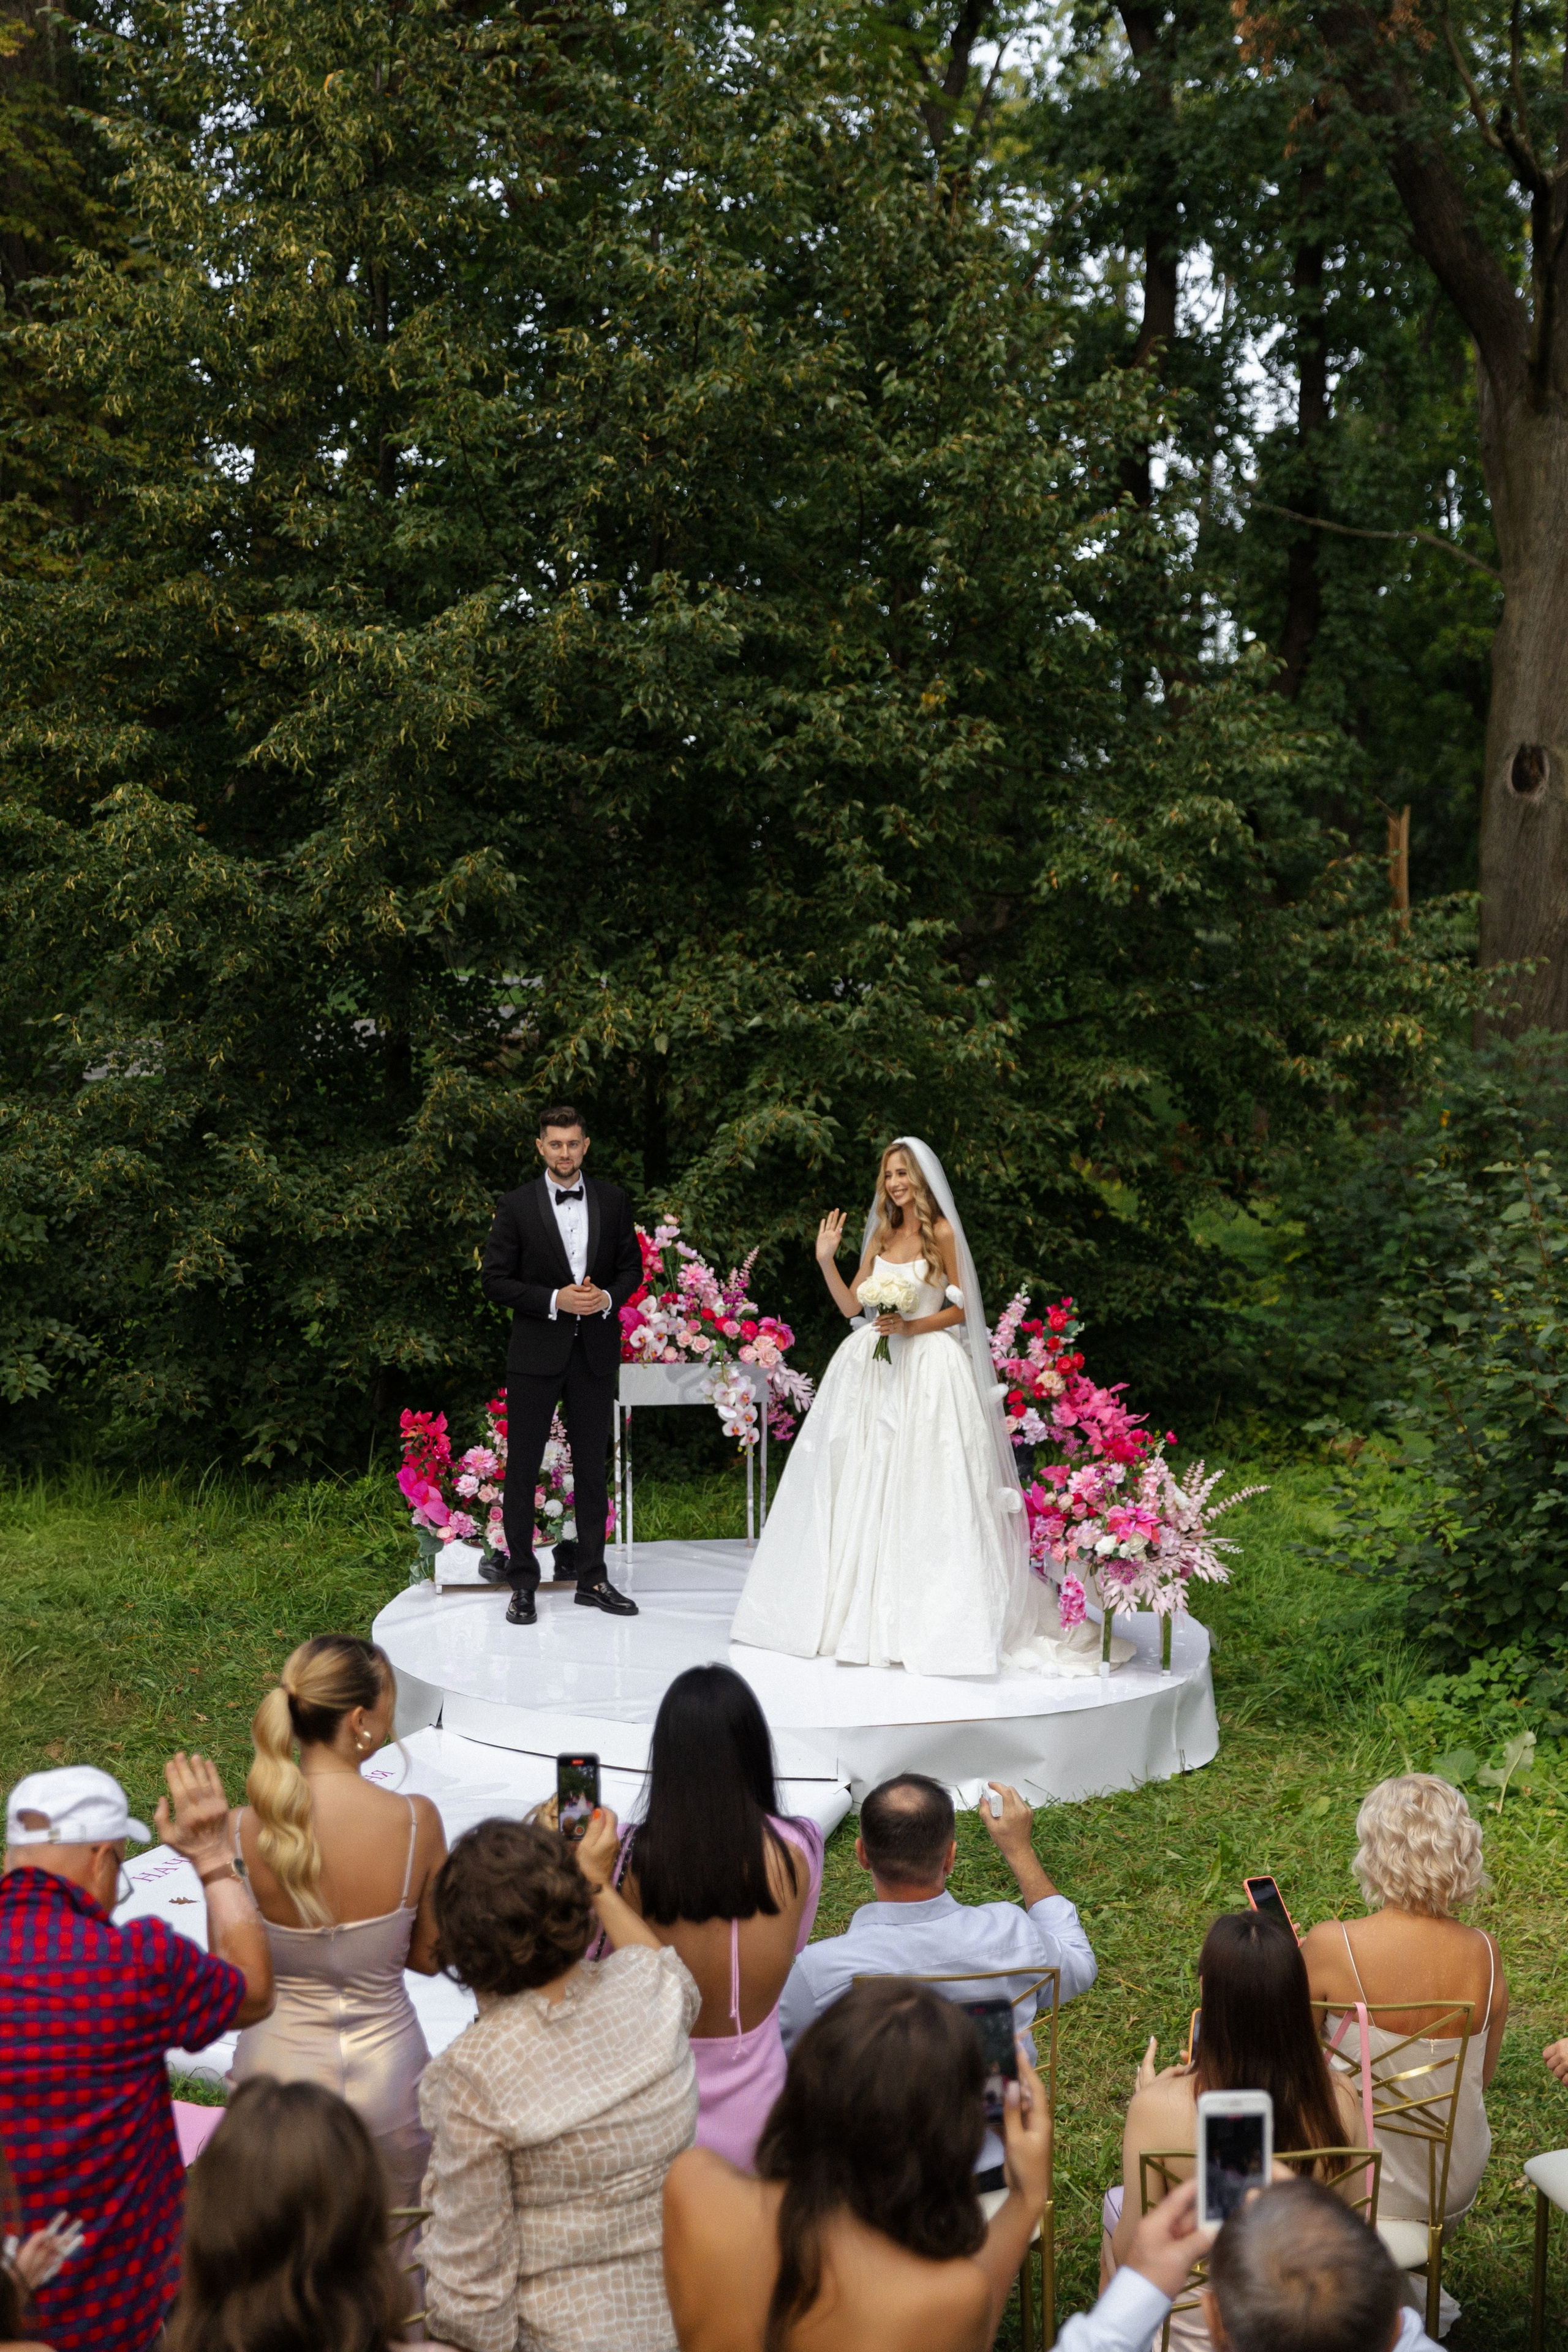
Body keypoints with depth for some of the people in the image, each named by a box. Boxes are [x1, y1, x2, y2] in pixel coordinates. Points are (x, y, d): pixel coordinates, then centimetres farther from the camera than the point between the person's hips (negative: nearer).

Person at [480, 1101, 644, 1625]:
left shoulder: (613, 1201, 5)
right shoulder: (516, 1206, -3)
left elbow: (632, 1267, 11)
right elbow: (495, 1280, -5)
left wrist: (608, 1297, -10)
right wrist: (554, 1300, -17)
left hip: (595, 1353, 3)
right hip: (535, 1354, -2)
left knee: (592, 1468, 10)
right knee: (522, 1469, 0)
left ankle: (592, 1578, 19)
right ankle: (523, 1585, 8)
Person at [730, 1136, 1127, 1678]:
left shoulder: (942, 1233, -4)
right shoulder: (881, 1234, 12)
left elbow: (960, 1309, -4)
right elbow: (851, 1305, 11)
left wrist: (912, 1327, -16)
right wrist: (826, 1260, 0)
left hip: (927, 1372, -6)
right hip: (875, 1370, 6)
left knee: (921, 1490, -8)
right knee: (863, 1489, 6)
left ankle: (925, 1618, -3)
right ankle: (859, 1610, 13)